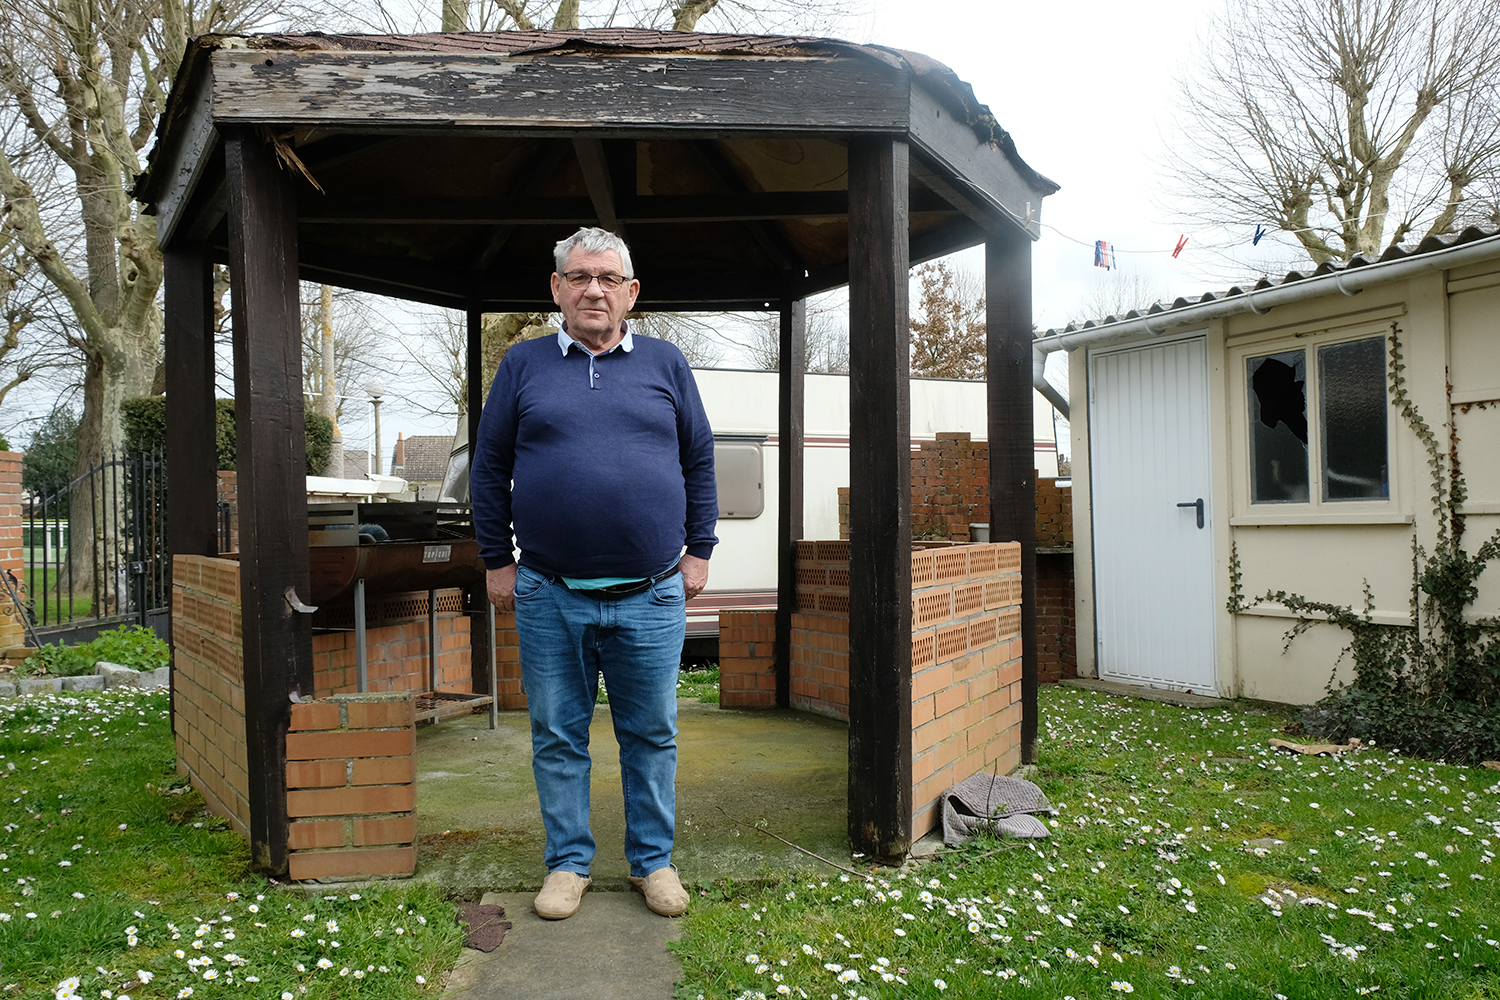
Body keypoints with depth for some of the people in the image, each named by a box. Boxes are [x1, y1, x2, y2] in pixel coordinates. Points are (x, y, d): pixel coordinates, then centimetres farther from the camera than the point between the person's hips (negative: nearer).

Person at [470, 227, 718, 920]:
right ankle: (568, 863, 26)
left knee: (652, 736, 10)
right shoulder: (524, 365, 6)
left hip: (651, 596, 0)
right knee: (557, 736, 10)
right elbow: (489, 467, 9)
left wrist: (698, 550, 8)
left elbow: (699, 461, 12)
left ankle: (653, 862, 26)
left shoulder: (665, 363, 8)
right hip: (548, 597, 0)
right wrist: (496, 560, 5)